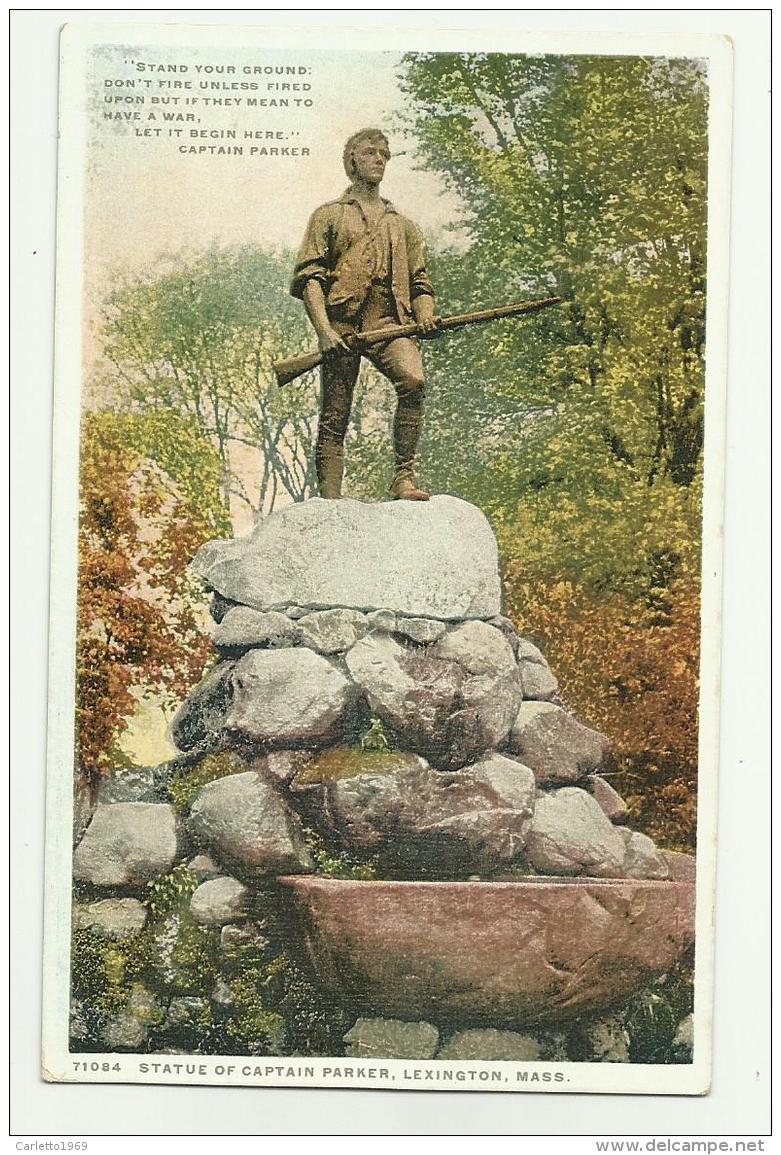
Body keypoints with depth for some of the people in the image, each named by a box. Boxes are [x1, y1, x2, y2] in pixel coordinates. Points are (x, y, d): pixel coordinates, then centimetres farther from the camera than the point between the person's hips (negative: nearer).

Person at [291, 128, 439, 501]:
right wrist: (324, 330, -11)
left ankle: (404, 480, -26)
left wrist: (426, 316, -1)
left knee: (412, 379, -28)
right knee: (334, 418, -5)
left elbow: (420, 281, 24)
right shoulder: (329, 215, 16)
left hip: (389, 322, 2)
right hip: (342, 324, -2)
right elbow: (308, 277, 4)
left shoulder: (402, 225, 28)